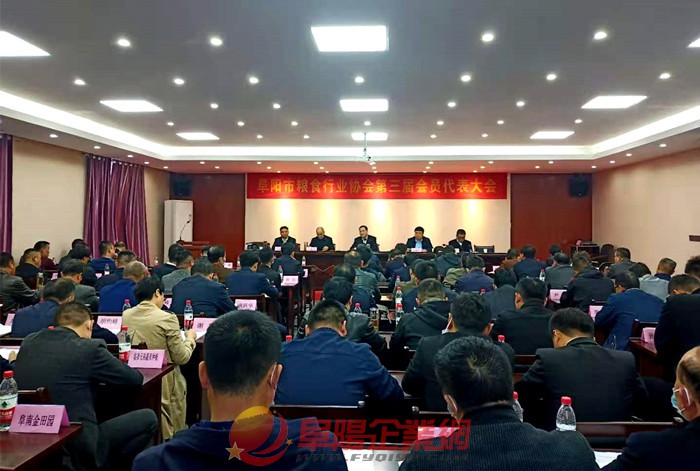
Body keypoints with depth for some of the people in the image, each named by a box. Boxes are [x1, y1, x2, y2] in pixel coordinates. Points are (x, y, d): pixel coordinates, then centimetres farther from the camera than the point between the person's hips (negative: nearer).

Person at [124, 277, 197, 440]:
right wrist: (190, 338, 6)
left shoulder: (126, 315, -3)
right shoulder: (167, 318, -20)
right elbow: (181, 358, -13)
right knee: (172, 434, 18)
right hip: (164, 385, -6)